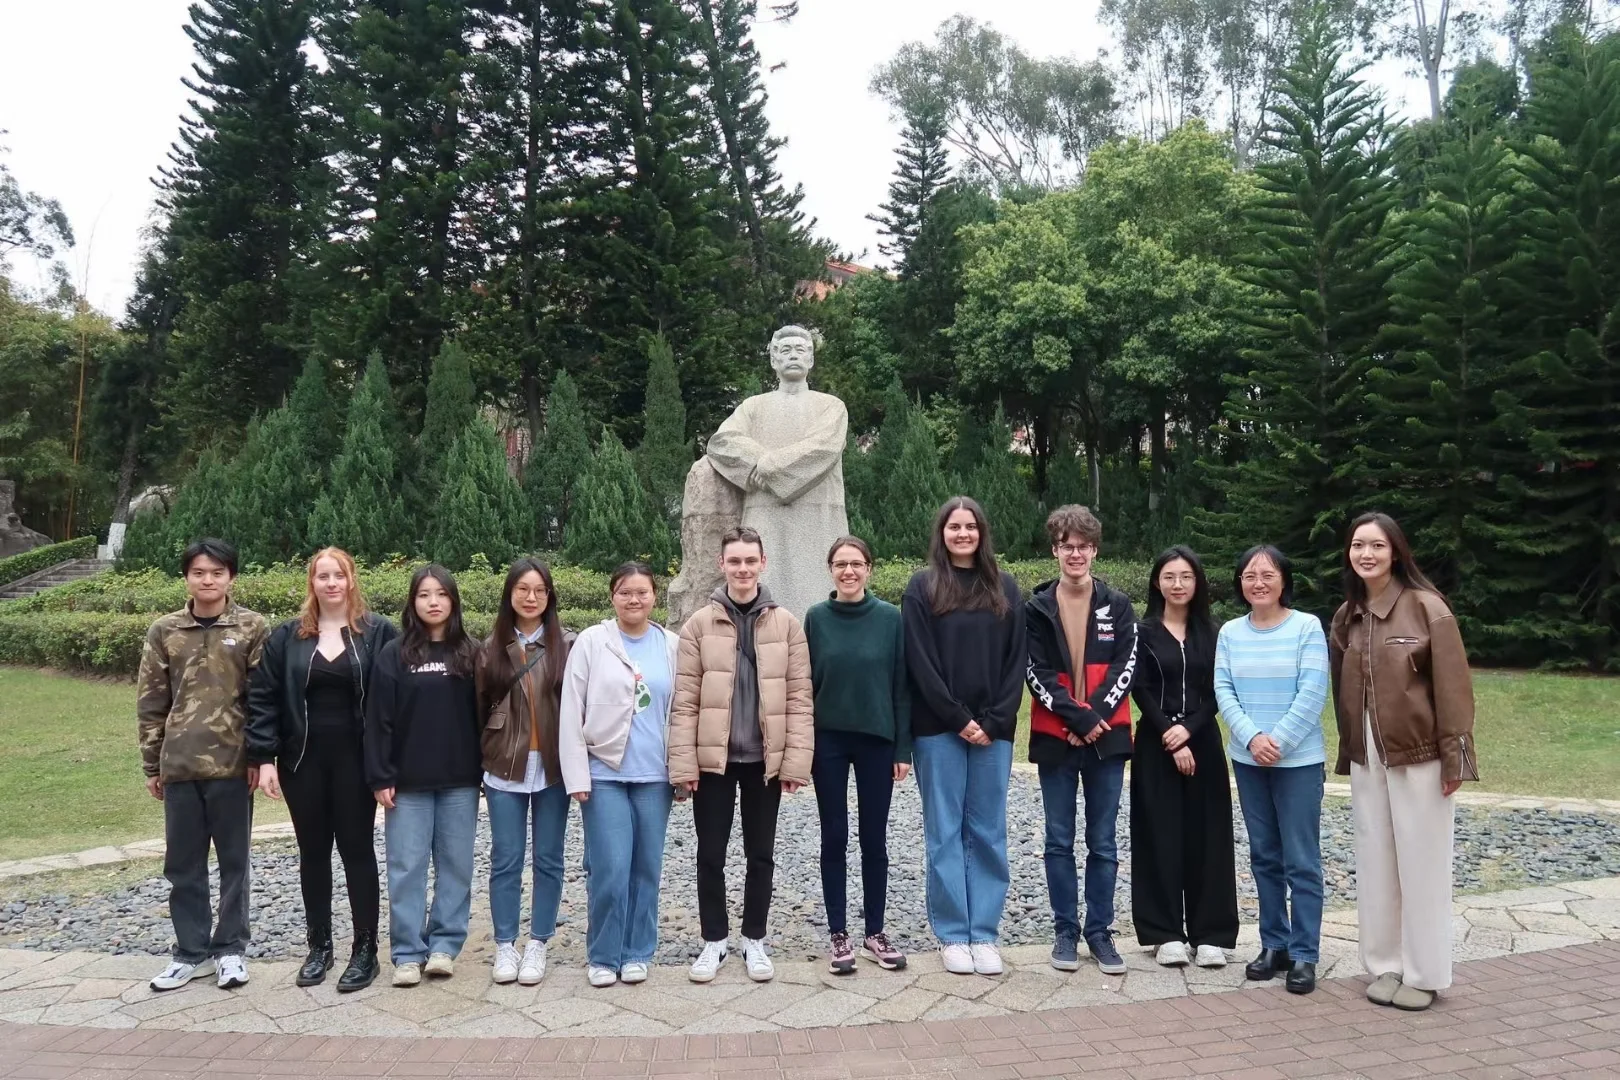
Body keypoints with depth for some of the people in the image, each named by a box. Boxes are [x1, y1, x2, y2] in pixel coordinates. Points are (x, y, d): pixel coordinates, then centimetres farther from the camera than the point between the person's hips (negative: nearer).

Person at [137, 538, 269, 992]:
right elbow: (151, 702, 7)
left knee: (234, 860, 8)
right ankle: (192, 951, 23)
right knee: (183, 864, 10)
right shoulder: (164, 631, 5)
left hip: (232, 763, -3)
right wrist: (152, 764, 6)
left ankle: (230, 948, 20)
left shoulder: (252, 627, -2)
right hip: (179, 765, 3)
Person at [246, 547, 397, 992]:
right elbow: (263, 699, 3)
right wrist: (264, 758, -5)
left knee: (357, 849, 4)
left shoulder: (378, 633, -3)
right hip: (303, 759, 3)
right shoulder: (287, 636, 4)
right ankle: (319, 945, 25)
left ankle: (365, 950, 14)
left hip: (355, 760, -3)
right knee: (313, 852, 12)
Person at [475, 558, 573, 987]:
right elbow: (479, 709, 5)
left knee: (548, 859, 8)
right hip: (505, 769, 1)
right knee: (506, 860, 6)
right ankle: (505, 945, 17)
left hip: (552, 768, -1)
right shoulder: (491, 648, 3)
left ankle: (538, 944, 19)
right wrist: (482, 761, 1)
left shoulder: (566, 646, -2)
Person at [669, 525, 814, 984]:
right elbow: (684, 700, -4)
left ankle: (754, 940, 26)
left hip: (765, 759, 1)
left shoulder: (786, 624, 0)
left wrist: (796, 759, -7)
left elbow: (799, 697, -1)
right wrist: (683, 762, -9)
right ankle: (714, 940, 25)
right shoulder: (699, 624, -2)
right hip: (712, 758, 0)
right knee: (711, 854, 9)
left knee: (761, 855, 11)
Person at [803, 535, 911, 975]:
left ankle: (875, 933, 20)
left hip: (877, 740, 0)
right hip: (828, 741, 0)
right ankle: (839, 935, 16)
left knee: (874, 838, 8)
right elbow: (804, 685, 2)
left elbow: (901, 685, 0)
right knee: (835, 837, 6)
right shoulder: (816, 618, -1)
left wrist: (903, 746, -3)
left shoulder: (890, 618, -2)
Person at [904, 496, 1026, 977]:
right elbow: (921, 663, -6)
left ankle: (985, 933, 15)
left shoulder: (1004, 588, 8)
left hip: (993, 731, 2)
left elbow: (1017, 661, 4)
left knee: (988, 832, 6)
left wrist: (994, 721, -7)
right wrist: (959, 720, -11)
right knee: (945, 832, 3)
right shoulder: (922, 587, 0)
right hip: (938, 730, -2)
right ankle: (952, 935, 12)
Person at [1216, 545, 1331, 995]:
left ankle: (1304, 954, 9)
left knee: (1301, 860, 0)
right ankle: (1274, 944, 23)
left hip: (1299, 760, -4)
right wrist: (1252, 737, -16)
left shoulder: (1307, 627, -6)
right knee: (1265, 856, 12)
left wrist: (1278, 741, -17)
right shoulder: (1230, 633, 4)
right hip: (1247, 759, 4)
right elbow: (1223, 692, -2)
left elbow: (1312, 693, -12)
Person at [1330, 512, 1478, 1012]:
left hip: (1419, 754, -5)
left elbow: (1453, 687, -11)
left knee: (1421, 864, 4)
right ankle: (1385, 965, 22)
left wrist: (1454, 757, -14)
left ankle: (1423, 975, 16)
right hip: (1367, 757, 5)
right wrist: (1348, 754, 11)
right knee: (1375, 863, 10)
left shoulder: (1426, 607, -10)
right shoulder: (1345, 616, 7)